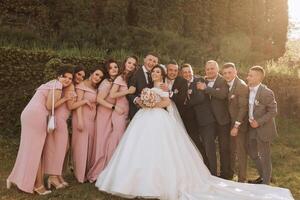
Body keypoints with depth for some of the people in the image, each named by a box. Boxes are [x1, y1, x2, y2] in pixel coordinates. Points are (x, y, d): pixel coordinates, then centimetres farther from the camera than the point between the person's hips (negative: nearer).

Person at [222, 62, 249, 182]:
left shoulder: (242, 86, -18)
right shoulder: (228, 85, 6)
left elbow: (243, 108, -20)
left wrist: (236, 126, -20)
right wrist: (232, 125, 5)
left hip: (240, 125, -7)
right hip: (231, 123, 7)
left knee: (241, 152, 4)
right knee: (231, 150, 19)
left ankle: (242, 178, 17)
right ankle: (230, 171, 36)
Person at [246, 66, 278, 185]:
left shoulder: (266, 93, -20)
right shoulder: (248, 90, 0)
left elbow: (273, 111, -17)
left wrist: (259, 122, -21)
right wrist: (250, 121, 2)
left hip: (263, 129, -7)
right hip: (252, 128, 7)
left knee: (264, 157, 8)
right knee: (252, 153, 20)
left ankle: (266, 182, 27)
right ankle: (263, 176, 41)